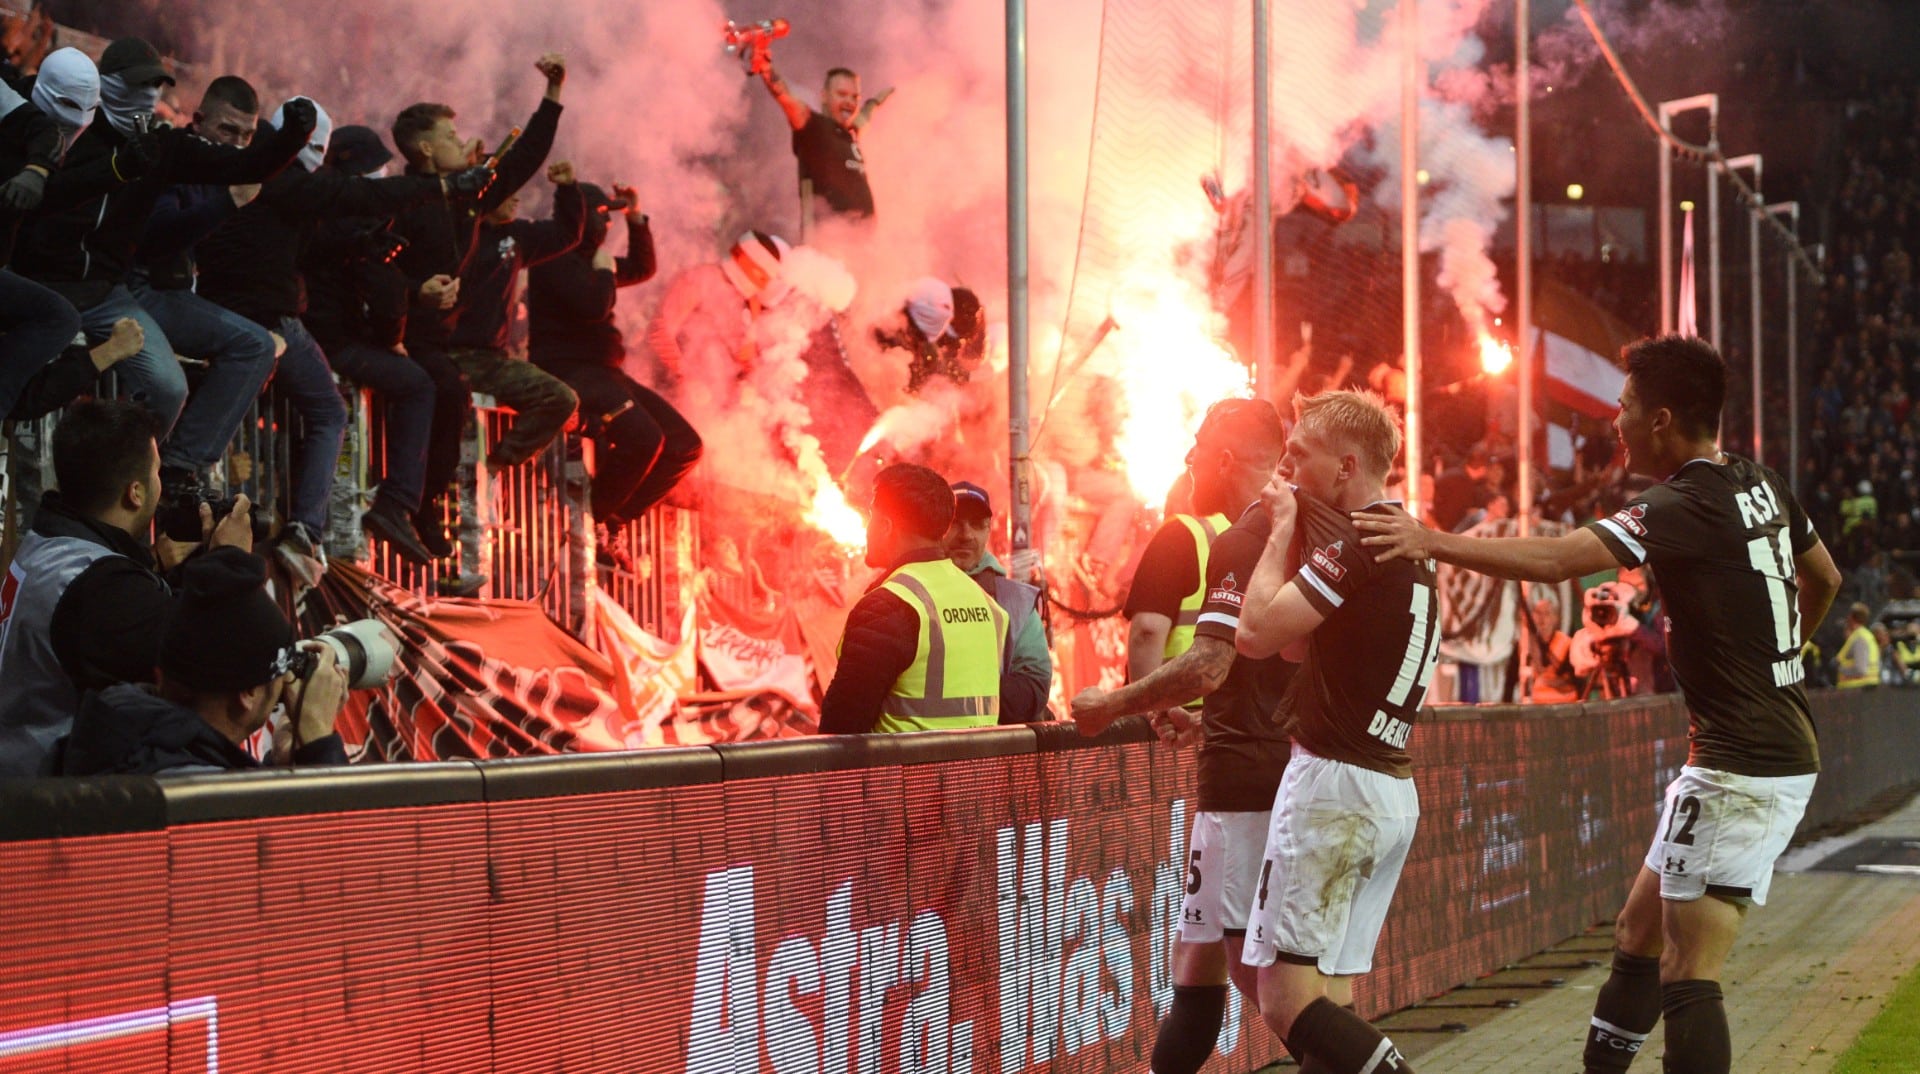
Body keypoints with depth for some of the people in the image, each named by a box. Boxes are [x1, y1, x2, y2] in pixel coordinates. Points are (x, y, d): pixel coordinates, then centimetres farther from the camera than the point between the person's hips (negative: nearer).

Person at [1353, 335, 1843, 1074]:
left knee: (1687, 976, -7)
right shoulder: (1762, 486, 8)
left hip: (1740, 770, -9)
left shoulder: (1684, 507, -18)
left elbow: (1555, 559, -28)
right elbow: (1824, 579, 24)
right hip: (1781, 749, 9)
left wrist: (1432, 542, -23)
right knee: (1638, 935, 15)